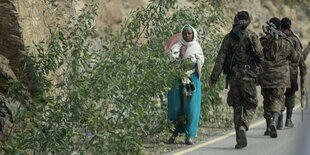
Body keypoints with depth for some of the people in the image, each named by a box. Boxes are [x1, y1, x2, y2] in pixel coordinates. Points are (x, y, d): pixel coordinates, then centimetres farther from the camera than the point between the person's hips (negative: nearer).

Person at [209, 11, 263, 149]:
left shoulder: (229, 37, 3)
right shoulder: (252, 36, -4)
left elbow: (220, 58, 0)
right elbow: (260, 55, -8)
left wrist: (214, 77, 1)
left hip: (233, 76, 2)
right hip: (248, 76, -2)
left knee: (237, 107, 10)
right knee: (250, 106, 8)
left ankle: (240, 139, 5)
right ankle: (243, 127, -20)